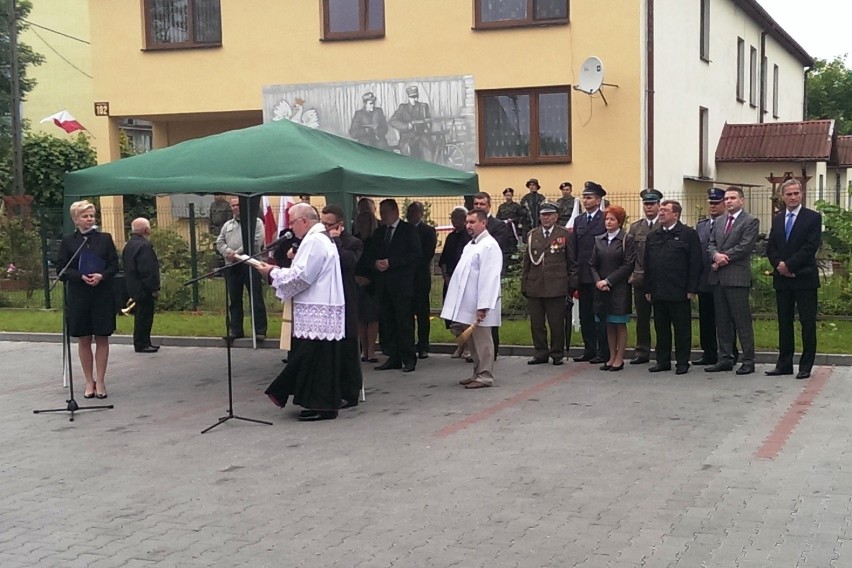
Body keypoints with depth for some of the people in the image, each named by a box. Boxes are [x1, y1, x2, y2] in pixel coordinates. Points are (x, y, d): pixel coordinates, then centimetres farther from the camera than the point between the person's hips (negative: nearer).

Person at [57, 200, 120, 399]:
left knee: (102, 338, 2)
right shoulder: (67, 241, 2)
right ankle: (89, 381, 14)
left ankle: (100, 381, 9)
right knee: (83, 340, 5)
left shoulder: (105, 238, 4)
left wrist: (101, 276, -15)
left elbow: (114, 265, 3)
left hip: (102, 295, 0)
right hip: (78, 295, 0)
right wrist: (81, 277, -16)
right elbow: (62, 269, 0)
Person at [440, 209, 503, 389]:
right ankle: (478, 373, 22)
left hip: (479, 305, -9)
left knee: (482, 340, -3)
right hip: (468, 303, 9)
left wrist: (483, 306, -23)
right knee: (473, 341, 14)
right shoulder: (470, 245, 17)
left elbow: (489, 278, -20)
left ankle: (485, 376, 3)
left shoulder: (489, 246, -14)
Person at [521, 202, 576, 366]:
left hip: (556, 286, -3)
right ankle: (540, 353, 17)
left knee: (557, 323, 2)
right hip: (534, 286, 3)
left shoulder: (564, 234, 3)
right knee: (536, 323, 6)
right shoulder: (532, 235, 12)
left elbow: (572, 261, 5)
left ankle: (557, 354, 13)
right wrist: (524, 284, 9)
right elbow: (526, 261, 14)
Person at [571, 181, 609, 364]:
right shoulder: (578, 220, 14)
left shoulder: (605, 220, -6)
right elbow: (574, 249, 14)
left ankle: (603, 352, 4)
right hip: (582, 276, 6)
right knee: (585, 315, 11)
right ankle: (589, 350, 19)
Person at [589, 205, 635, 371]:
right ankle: (612, 357, 17)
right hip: (601, 289, 5)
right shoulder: (599, 240, 10)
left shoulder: (627, 240, -4)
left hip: (619, 289, -5)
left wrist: (608, 281, -15)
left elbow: (628, 265, -11)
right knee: (608, 325, 10)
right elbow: (592, 264, 9)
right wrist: (598, 281, -9)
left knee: (620, 324, 1)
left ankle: (619, 359, 6)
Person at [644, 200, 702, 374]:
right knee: (661, 328, 10)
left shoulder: (689, 234, -3)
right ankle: (663, 361, 18)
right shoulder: (653, 236, 13)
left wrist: (691, 289, -11)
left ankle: (682, 362, 10)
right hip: (658, 293, 5)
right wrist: (648, 289, 8)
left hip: (679, 293, -5)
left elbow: (695, 263, -7)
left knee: (682, 328, 2)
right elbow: (647, 264, 14)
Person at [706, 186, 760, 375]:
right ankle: (725, 359, 15)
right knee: (722, 321, 9)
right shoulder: (719, 222, 20)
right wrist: (716, 255, -9)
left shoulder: (750, 222, -2)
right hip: (718, 278, 7)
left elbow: (744, 247, -12)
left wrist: (723, 259, -10)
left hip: (737, 277, -7)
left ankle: (748, 361, 1)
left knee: (742, 321, -5)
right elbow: (711, 244, 14)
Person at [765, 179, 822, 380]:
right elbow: (771, 248, 9)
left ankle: (806, 366, 4)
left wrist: (789, 265, -15)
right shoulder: (777, 219, 14)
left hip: (804, 278, -5)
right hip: (782, 279, 5)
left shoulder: (813, 218, -2)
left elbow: (811, 247, -12)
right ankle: (784, 363, 14)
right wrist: (779, 265, -9)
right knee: (784, 323, 9)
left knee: (808, 323, -1)